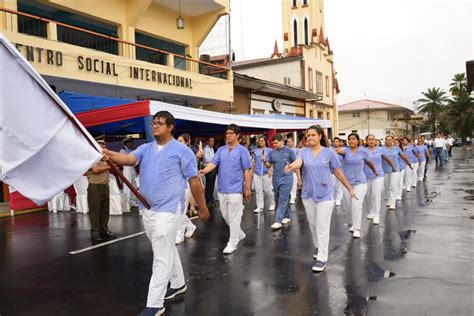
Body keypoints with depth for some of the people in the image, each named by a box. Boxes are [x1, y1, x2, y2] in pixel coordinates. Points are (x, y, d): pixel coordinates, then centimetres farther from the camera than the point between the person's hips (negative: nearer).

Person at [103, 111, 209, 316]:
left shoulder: (182, 151, -7)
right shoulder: (145, 149, 8)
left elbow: (194, 181, -5)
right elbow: (129, 159, -12)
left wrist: (202, 207, 0)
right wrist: (110, 155, -33)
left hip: (168, 210, -6)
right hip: (148, 209, 7)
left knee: (161, 257, -2)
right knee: (167, 250, 21)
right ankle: (178, 284, 40)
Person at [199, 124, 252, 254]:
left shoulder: (242, 150, -5)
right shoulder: (221, 150, 9)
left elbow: (247, 171, -6)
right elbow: (213, 163, -2)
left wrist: (247, 188, -8)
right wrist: (204, 171, -22)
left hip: (235, 189, -6)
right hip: (221, 189, 6)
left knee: (234, 218, 0)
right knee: (225, 215, 16)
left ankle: (232, 243, 12)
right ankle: (239, 234, 36)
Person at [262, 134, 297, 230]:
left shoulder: (289, 151, -5)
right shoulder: (272, 152, 5)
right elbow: (269, 165, 6)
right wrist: (265, 161, -13)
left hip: (286, 179, -5)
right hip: (276, 179, 5)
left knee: (283, 200, -11)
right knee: (280, 200, 15)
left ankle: (278, 221, -15)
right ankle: (286, 216, 32)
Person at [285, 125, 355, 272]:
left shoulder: (329, 153, -4)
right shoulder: (304, 152, -1)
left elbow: (338, 172, 3)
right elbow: (298, 162, -23)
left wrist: (349, 188, 7)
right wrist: (291, 166, -46)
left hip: (325, 194, -3)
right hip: (308, 194, 3)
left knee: (322, 227, -3)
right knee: (312, 224, 17)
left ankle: (322, 258, 5)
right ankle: (319, 248, 39)